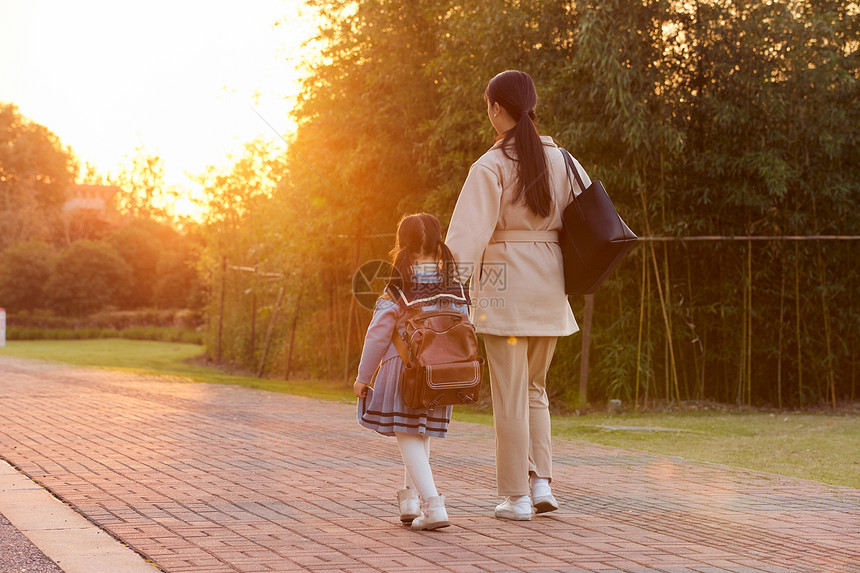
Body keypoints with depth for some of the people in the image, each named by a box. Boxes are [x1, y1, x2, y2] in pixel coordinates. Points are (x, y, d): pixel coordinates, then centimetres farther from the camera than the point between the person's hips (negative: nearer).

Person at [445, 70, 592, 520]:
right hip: (549, 287, 5)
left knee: (510, 394, 2)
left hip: (504, 283, -5)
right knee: (535, 389, 19)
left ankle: (516, 496, 7)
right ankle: (541, 483, 11)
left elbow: (468, 235, -17)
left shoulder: (490, 167, -10)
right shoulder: (559, 159, 6)